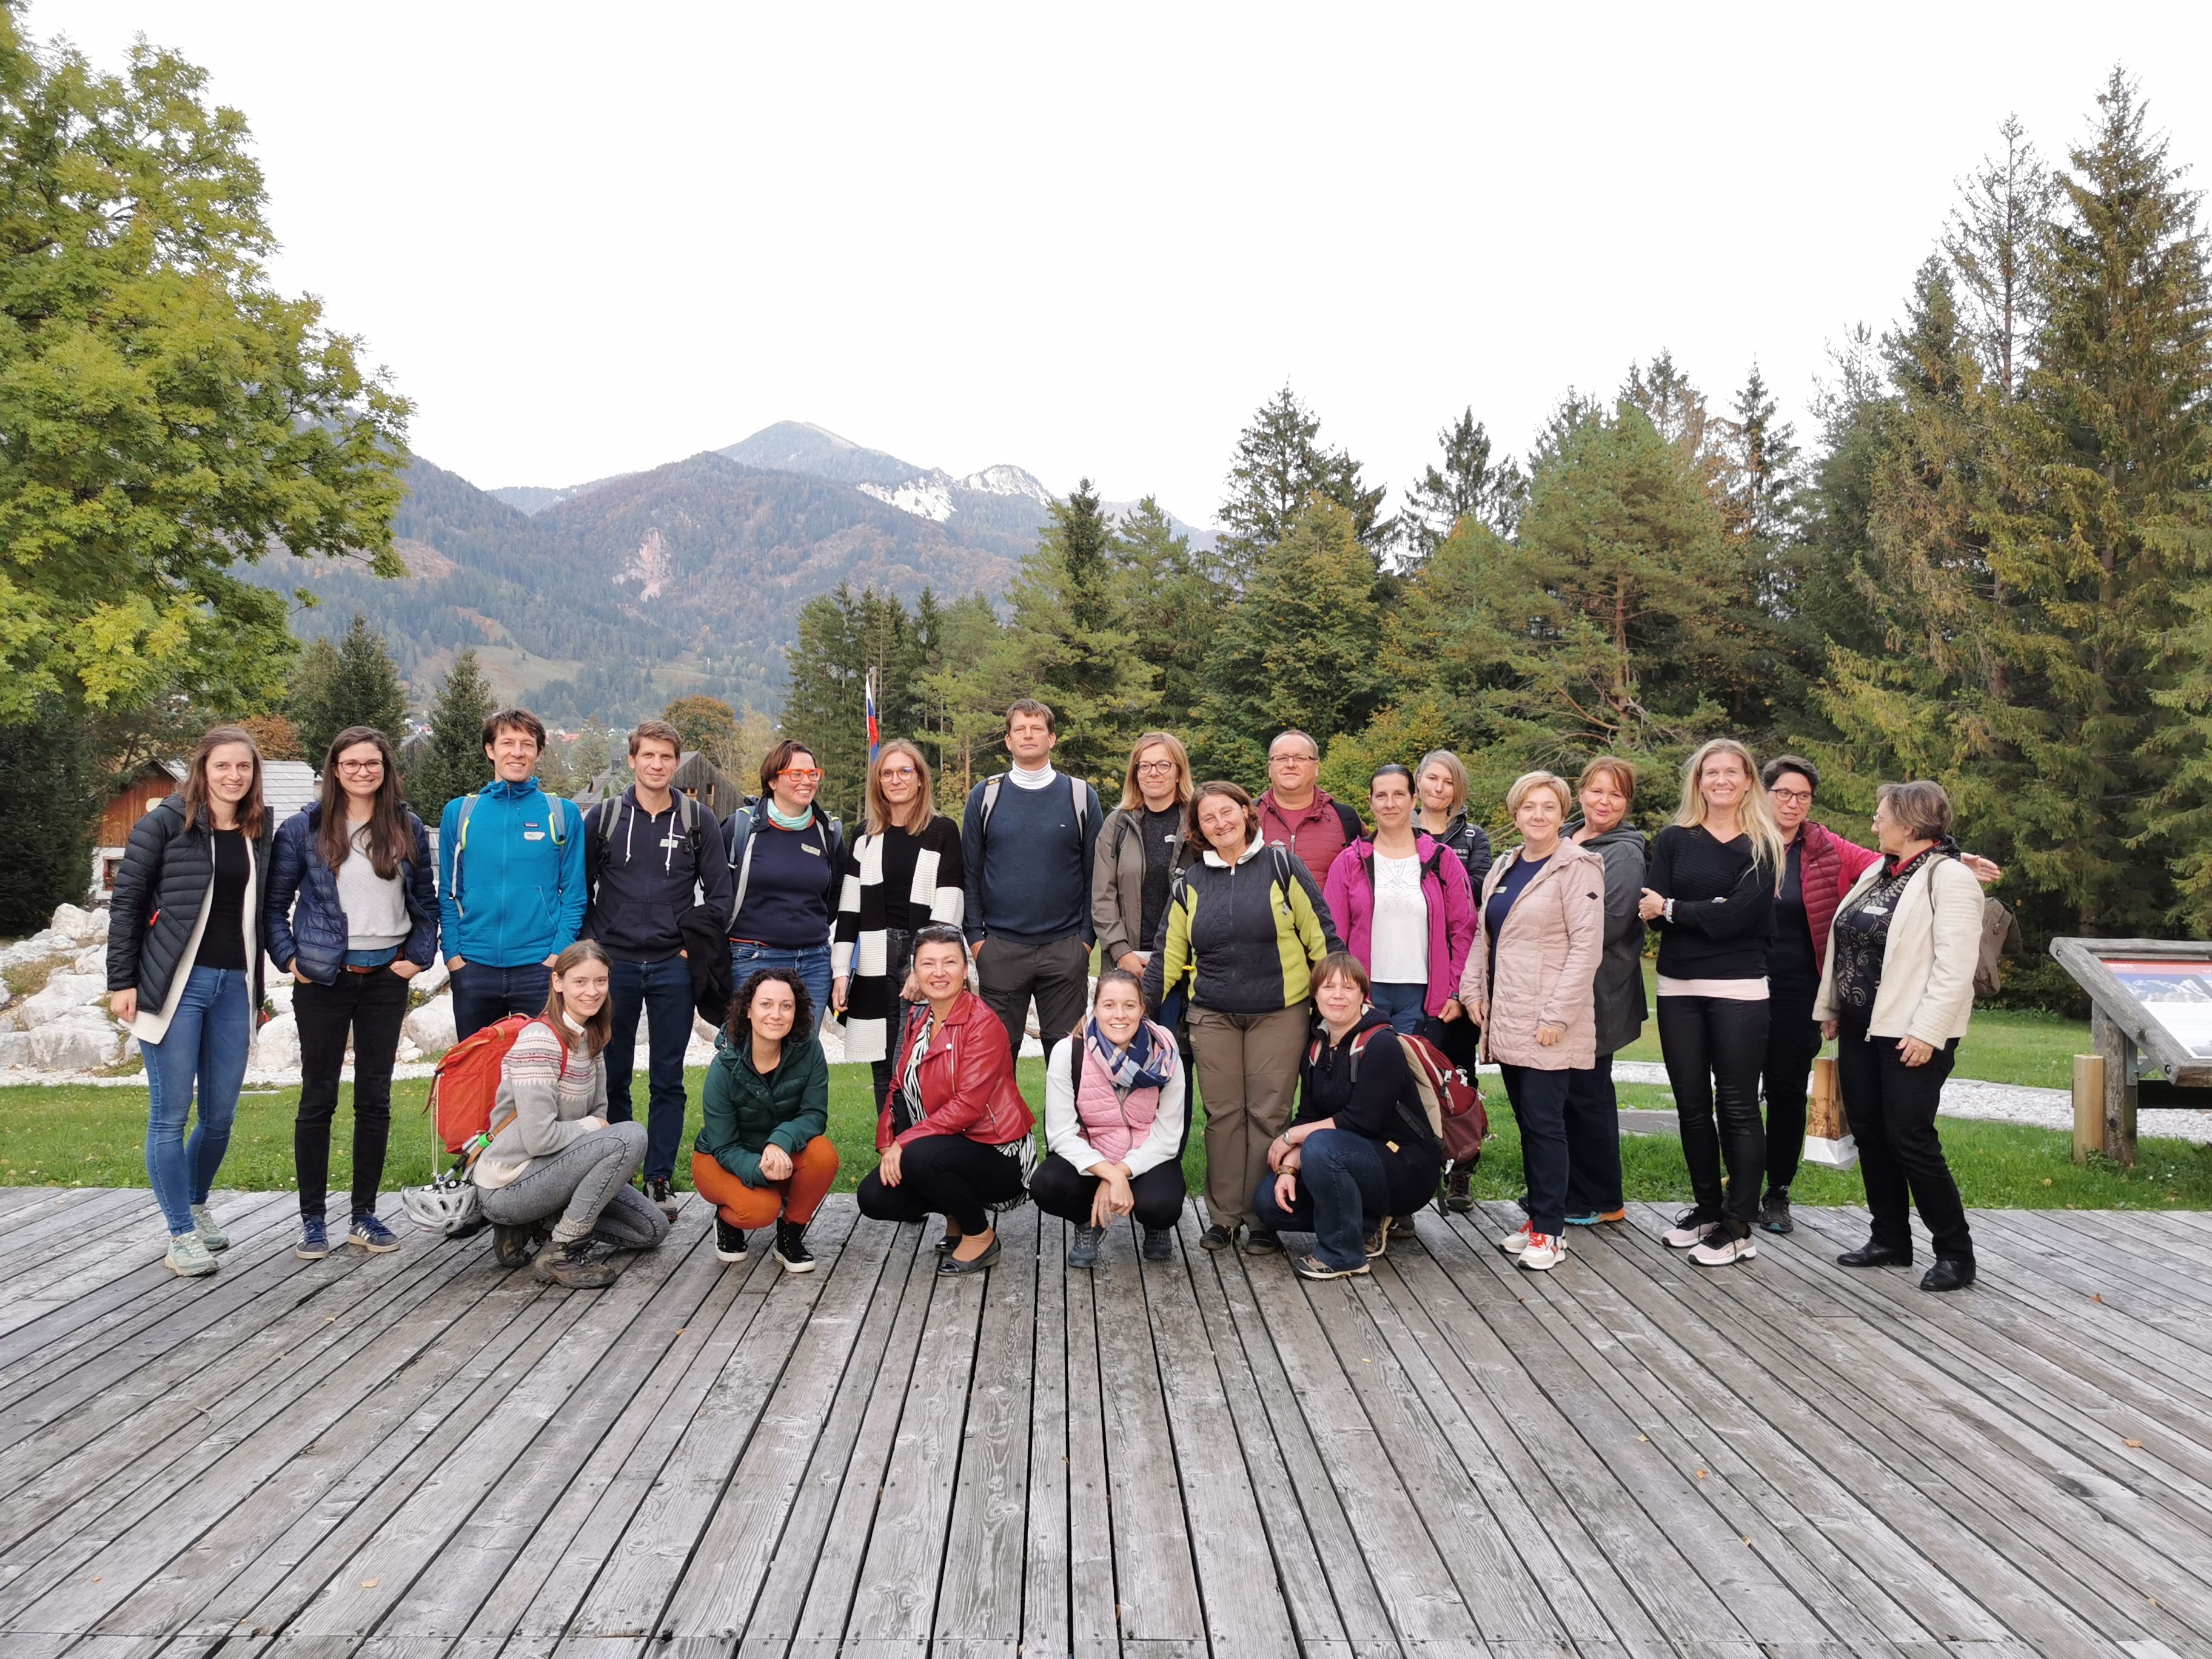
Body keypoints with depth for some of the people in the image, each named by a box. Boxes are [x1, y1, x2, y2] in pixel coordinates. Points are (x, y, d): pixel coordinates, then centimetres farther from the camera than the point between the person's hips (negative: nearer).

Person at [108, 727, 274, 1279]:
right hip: (176, 984, -4)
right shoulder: (165, 824, -3)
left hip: (233, 986, 4)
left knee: (220, 1115, 8)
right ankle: (181, 1234, 8)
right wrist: (121, 981, -6)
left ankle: (196, 1205, 32)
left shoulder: (258, 833, 11)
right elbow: (125, 902, -2)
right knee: (171, 1114, -1)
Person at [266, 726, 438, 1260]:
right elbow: (274, 904, 3)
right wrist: (289, 958, -6)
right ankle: (313, 1219, 14)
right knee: (318, 1097, 3)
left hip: (385, 977, 2)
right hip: (323, 978, -2)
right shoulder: (304, 828, -1)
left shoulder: (409, 829, 6)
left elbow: (426, 901, 12)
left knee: (375, 1097, 7)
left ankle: (365, 1215, 17)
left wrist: (418, 956, 3)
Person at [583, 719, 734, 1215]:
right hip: (614, 964, 1)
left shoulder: (699, 821, 4)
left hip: (673, 968, 0)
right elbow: (581, 888, 8)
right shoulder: (604, 817, 4)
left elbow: (719, 893, 6)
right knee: (613, 1076, 6)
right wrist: (594, 947, 0)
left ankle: (660, 1179, 11)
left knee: (668, 1079, 3)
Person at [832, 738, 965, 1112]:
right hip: (875, 966, 4)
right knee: (883, 1070, 6)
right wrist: (841, 971, 3)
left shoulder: (943, 832, 1)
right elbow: (848, 910, 11)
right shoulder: (864, 839, 13)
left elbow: (948, 907, -5)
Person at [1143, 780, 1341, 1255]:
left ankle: (1264, 1217, 11)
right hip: (1213, 1016, 3)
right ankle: (1223, 1215, 15)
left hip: (1279, 1013, -2)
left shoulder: (1282, 866, 0)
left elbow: (1321, 935, 0)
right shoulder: (1191, 883, 9)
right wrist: (1140, 1008, 8)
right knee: (1222, 1113, 4)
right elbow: (1168, 955, 13)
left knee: (1269, 1113, 1)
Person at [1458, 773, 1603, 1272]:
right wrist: (1473, 987, 8)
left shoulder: (1577, 868, -8)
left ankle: (1549, 1230, 4)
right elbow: (1486, 936, 21)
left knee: (1544, 1122, -5)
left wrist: (1558, 1014, -17)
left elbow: (1587, 945, -13)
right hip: (1506, 1019, 7)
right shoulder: (1503, 869, 15)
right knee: (1526, 1119, 11)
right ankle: (1538, 1216, 21)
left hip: (1547, 1023, -7)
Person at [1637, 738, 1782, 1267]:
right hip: (1678, 989, 4)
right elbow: (1650, 909, -6)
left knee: (1737, 1107, 0)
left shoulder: (1762, 846, 0)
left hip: (1738, 990, -3)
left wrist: (1675, 909, -8)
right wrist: (1711, 912, -18)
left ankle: (1738, 1227, 5)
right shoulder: (1674, 840, 7)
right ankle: (1707, 1208, 25)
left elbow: (1743, 914, -15)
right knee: (1692, 1104, 11)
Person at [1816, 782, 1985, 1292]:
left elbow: (1955, 965, -18)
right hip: (1860, 1027, 8)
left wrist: (1927, 1032, -22)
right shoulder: (1877, 872, 13)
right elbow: (1845, 943, 17)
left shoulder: (1949, 877, -12)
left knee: (1910, 1140, -5)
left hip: (1910, 1034, -8)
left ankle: (1956, 1253, 9)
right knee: (1869, 1135, 11)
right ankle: (1890, 1240, 24)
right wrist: (1831, 1009, 16)